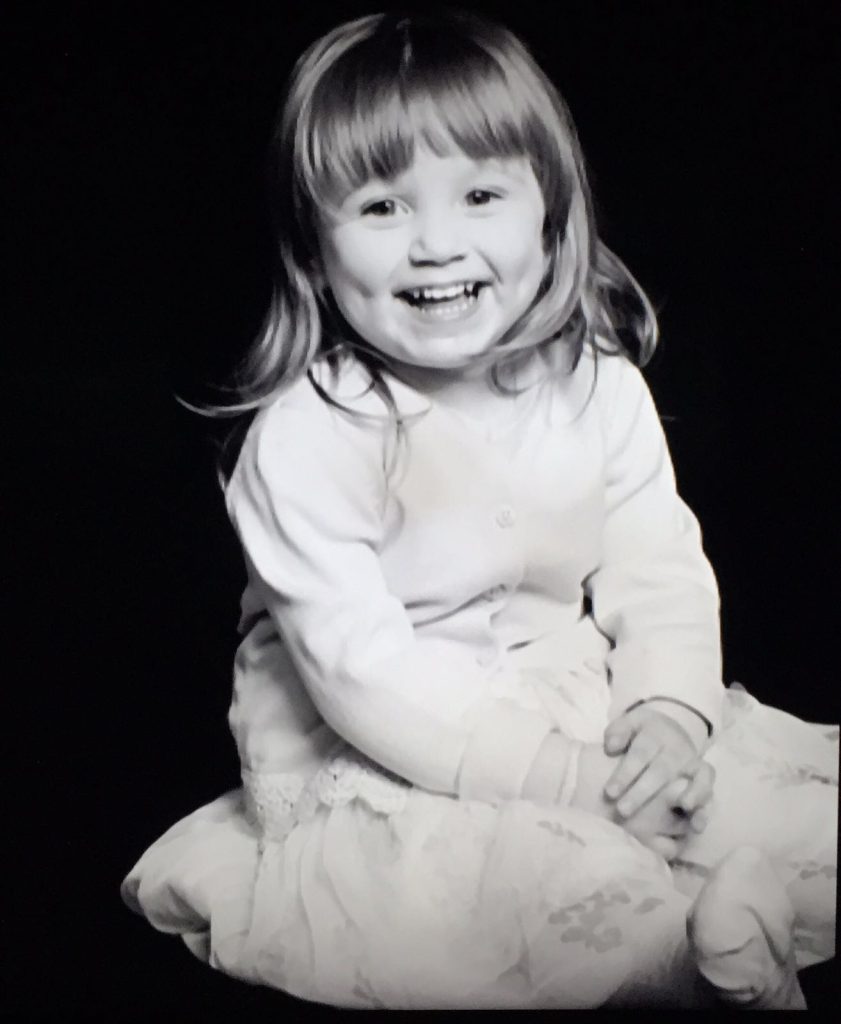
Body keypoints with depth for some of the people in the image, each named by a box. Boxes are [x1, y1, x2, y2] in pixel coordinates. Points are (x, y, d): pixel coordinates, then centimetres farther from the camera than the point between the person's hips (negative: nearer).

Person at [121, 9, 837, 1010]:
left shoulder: (599, 387, -2)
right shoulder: (308, 437, -18)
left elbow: (659, 571, 3)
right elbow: (362, 668, -22)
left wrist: (669, 717, -16)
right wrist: (557, 775, -23)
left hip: (583, 716, 6)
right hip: (378, 767, -5)